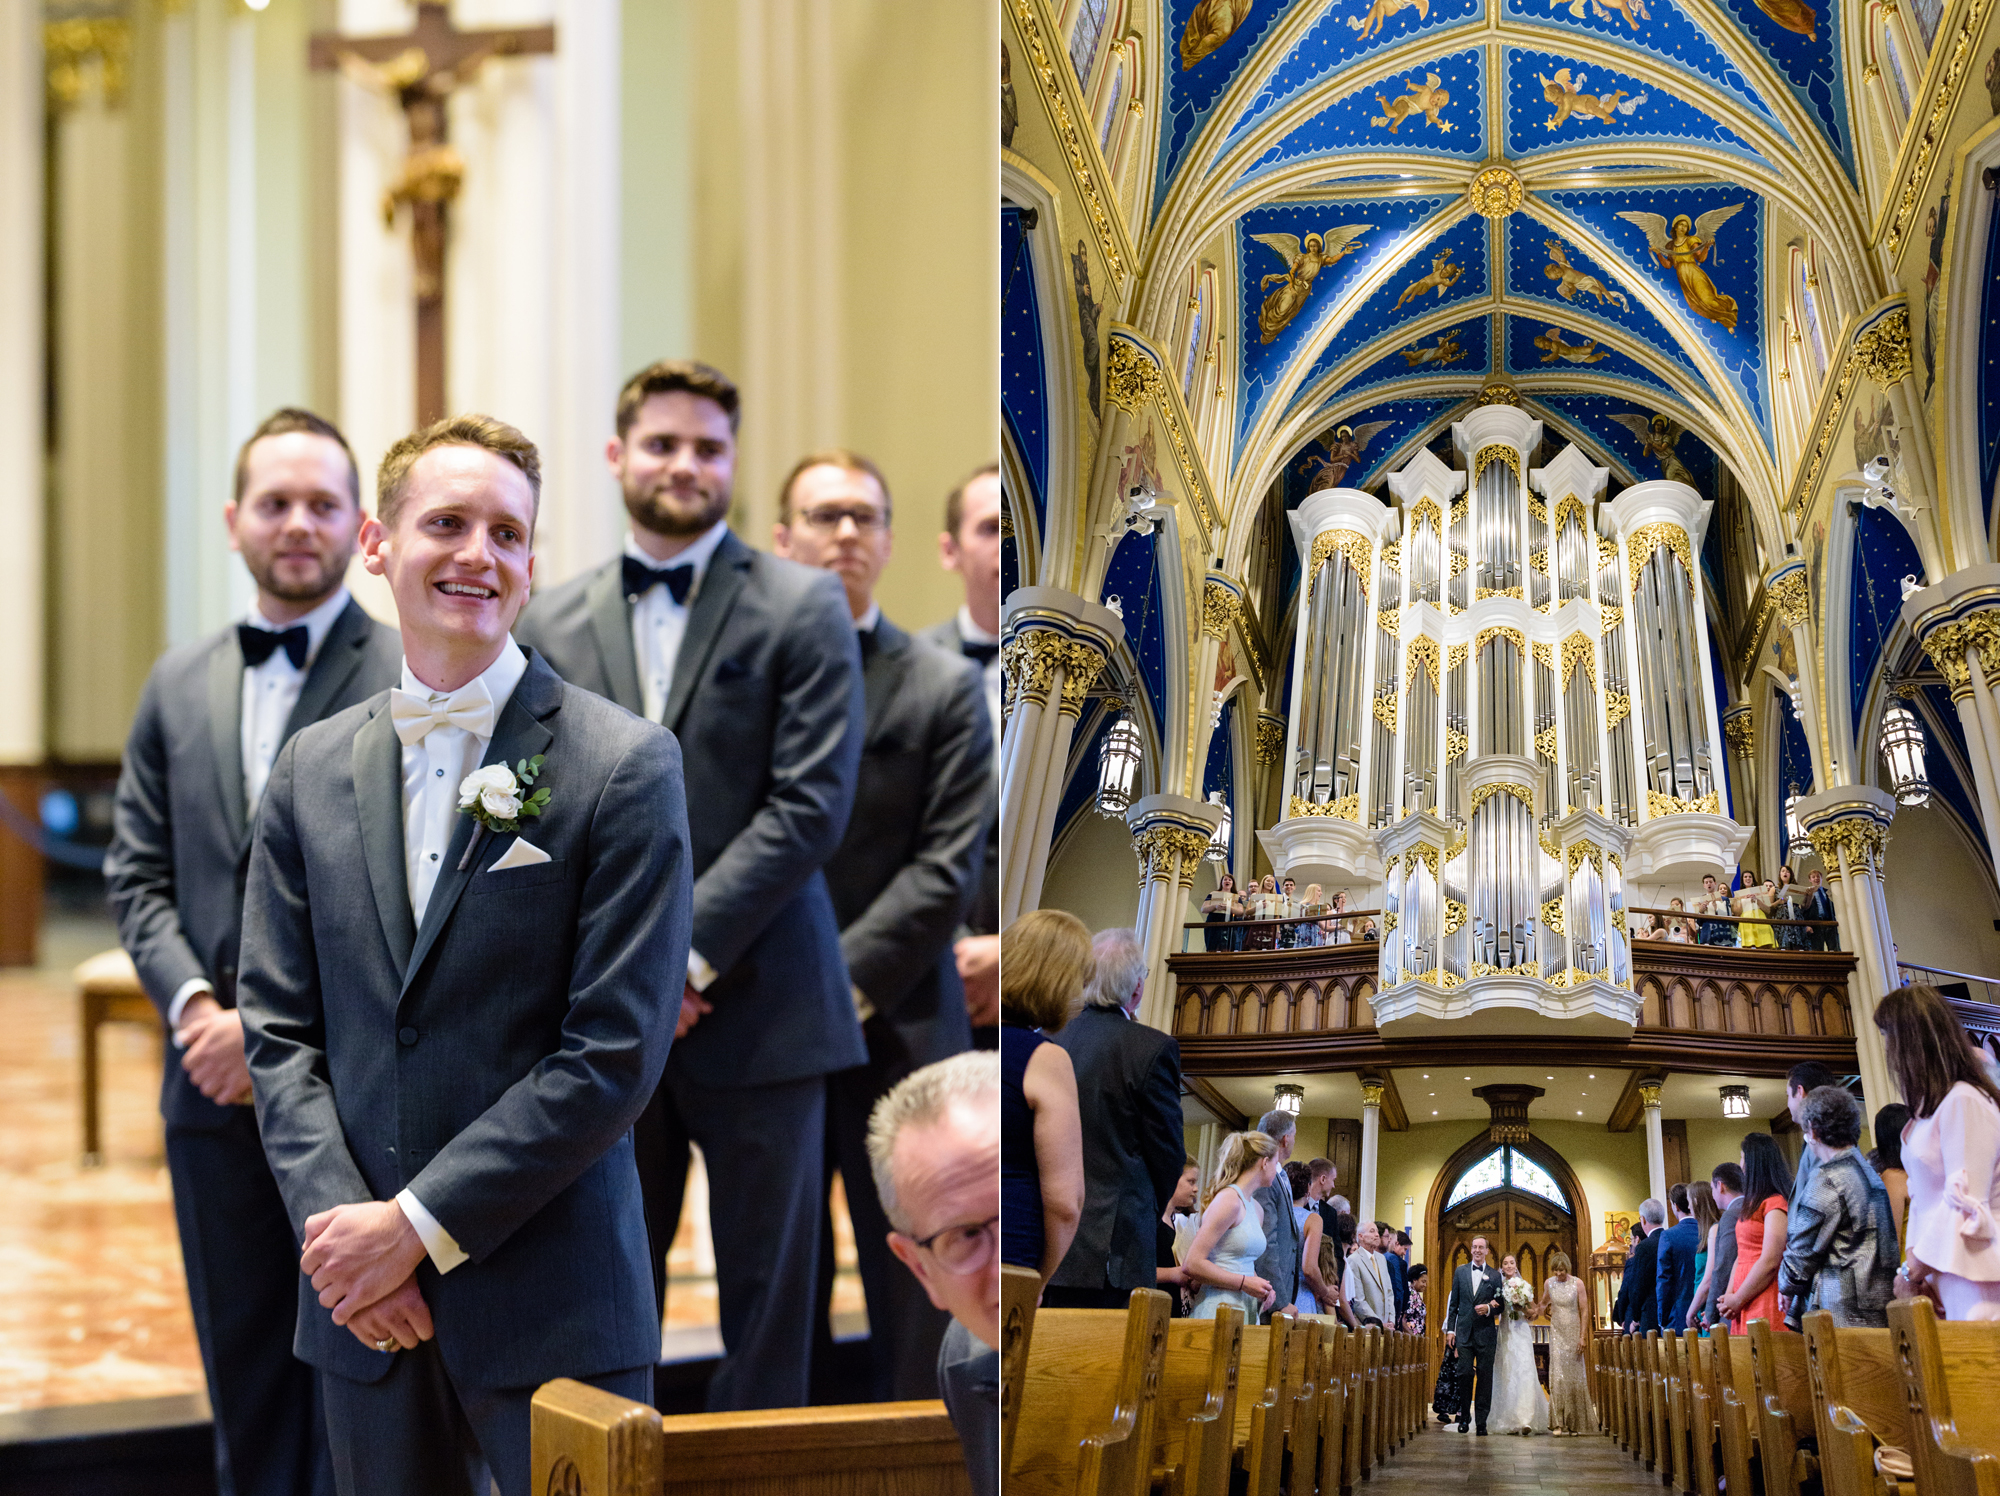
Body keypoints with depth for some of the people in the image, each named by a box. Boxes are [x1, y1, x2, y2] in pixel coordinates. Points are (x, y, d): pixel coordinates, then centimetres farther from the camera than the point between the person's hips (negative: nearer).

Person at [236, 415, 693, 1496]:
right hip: (363, 1311, 4)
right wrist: (337, 1223, -7)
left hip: (551, 1314, -4)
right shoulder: (312, 768, 10)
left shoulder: (624, 766, -5)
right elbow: (278, 1029, 8)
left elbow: (615, 1053, -10)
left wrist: (419, 1226, -12)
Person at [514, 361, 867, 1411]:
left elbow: (812, 804, -8)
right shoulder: (551, 624, 11)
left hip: (757, 1010, -3)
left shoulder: (803, 608, 1)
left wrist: (685, 949, -13)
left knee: (766, 1297, 4)